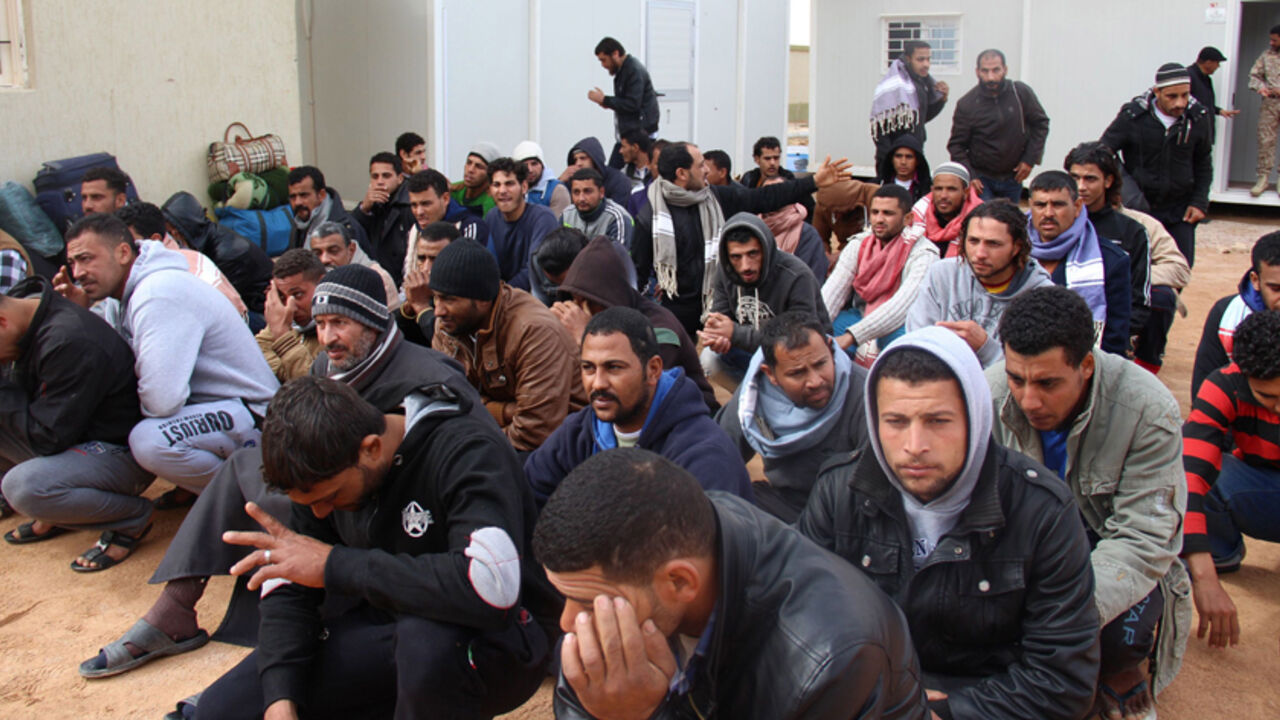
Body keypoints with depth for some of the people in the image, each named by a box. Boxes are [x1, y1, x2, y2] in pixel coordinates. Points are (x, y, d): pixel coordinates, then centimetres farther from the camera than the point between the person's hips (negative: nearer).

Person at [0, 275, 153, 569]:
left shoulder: (69, 343, -30)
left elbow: (48, 439, -23)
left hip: (122, 452, -9)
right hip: (78, 438, 10)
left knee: (24, 488, -30)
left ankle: (132, 518, -7)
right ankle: (55, 507, 10)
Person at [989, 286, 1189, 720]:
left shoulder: (1148, 410, -26)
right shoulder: (990, 394, -19)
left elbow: (1142, 539, -28)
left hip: (1112, 550, -2)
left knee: (1120, 630, -33)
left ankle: (1117, 672, 7)